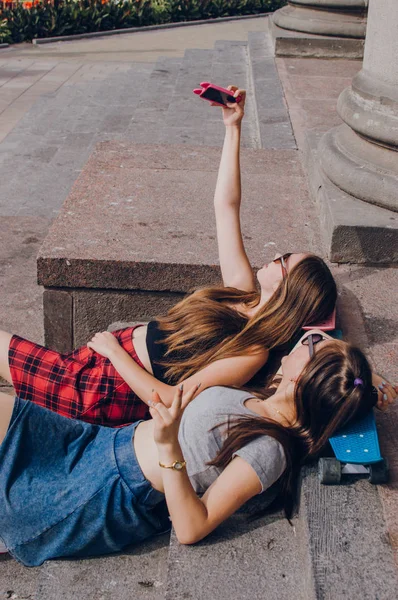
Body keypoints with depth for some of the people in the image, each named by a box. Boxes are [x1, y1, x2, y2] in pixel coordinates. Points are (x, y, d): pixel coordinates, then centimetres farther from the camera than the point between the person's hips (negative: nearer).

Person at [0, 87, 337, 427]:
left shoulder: (251, 353, -24)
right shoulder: (245, 292, -2)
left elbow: (170, 400, -28)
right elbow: (226, 207, 0)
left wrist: (114, 351, -19)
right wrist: (233, 128, -4)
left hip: (104, 392, -7)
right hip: (113, 347, 8)